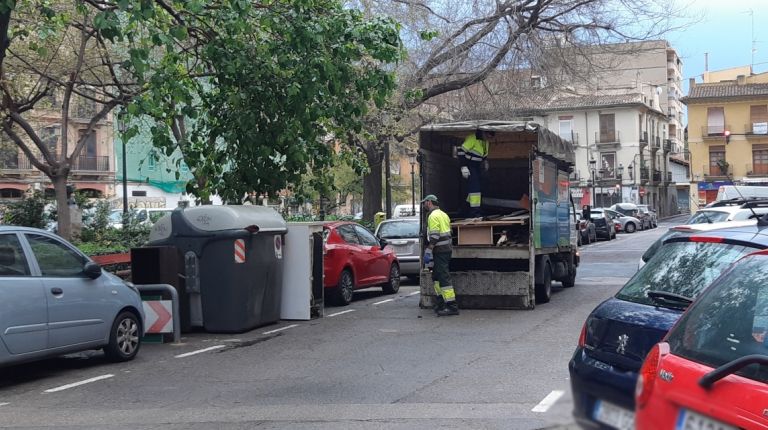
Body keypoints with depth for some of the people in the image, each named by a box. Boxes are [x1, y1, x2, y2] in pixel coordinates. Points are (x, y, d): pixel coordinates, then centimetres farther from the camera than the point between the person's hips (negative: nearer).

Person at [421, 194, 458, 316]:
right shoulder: (443, 214, 20)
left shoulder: (433, 216, -12)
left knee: (443, 278, -11)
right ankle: (441, 304, 21)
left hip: (439, 250, -10)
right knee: (437, 276, 18)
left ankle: (452, 306, -14)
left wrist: (428, 251, -20)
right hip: (447, 248, 10)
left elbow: (434, 236, -20)